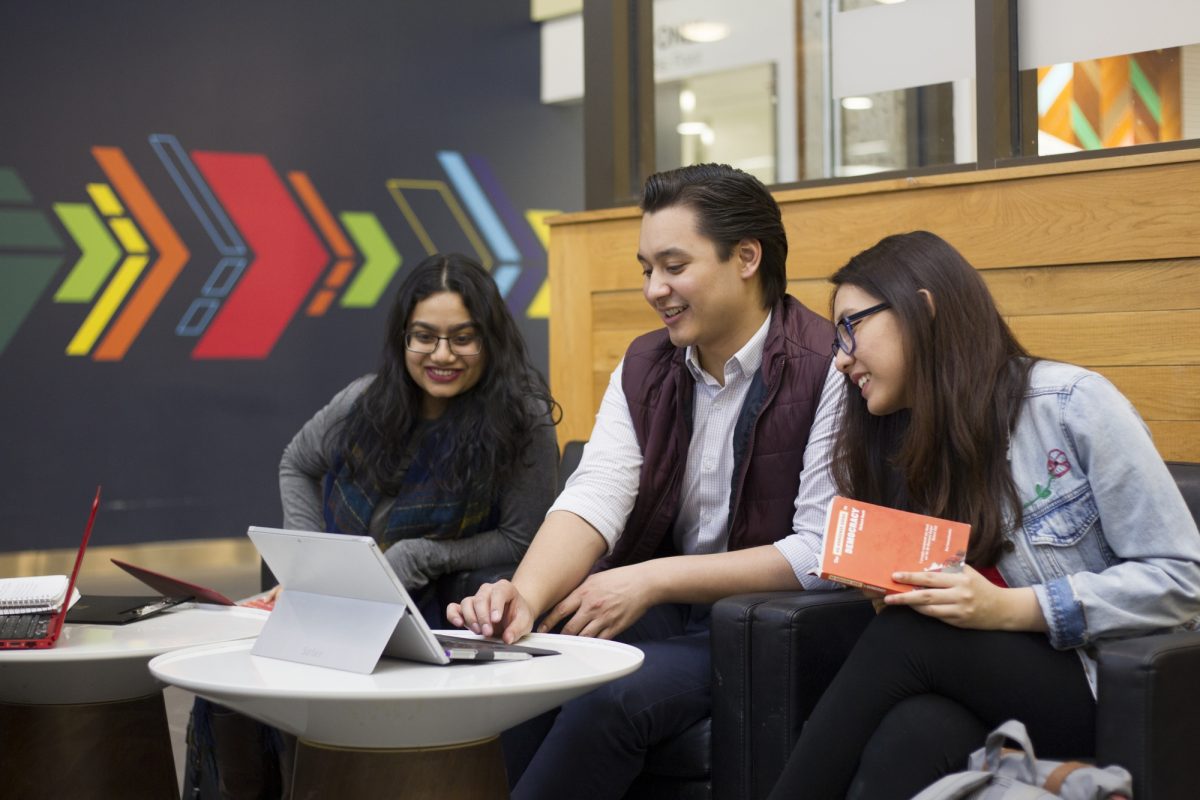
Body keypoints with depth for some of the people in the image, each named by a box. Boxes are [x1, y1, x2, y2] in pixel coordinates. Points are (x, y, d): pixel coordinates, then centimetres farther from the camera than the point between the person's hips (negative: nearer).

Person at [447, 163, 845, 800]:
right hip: (658, 611, 5)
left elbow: (822, 552, -17)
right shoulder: (644, 366, 7)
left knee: (611, 699, -29)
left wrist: (652, 580, -20)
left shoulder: (826, 370, -13)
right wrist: (526, 596, -26)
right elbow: (594, 498, -6)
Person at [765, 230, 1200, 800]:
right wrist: (889, 598, -10)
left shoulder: (1071, 402, -10)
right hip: (990, 688, 4)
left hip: (1110, 690, -4)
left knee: (909, 637, -29)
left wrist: (1010, 609, -20)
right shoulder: (898, 443, 10)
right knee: (913, 732, -33)